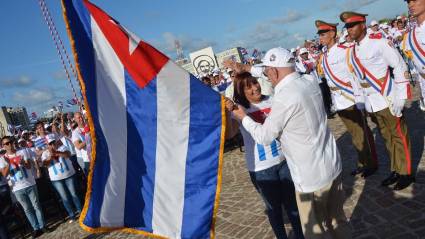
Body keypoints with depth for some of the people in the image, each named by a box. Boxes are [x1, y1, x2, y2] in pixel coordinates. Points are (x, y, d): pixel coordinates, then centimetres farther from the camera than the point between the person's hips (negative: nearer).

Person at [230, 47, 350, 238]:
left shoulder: (284, 98, -23)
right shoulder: (310, 84, 0)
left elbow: (264, 137, -12)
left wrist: (243, 117, 4)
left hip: (311, 177, -7)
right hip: (333, 166, 8)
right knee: (337, 220, 25)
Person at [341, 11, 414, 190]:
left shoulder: (379, 42, -10)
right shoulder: (352, 51, 9)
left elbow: (400, 67, -10)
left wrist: (399, 98, -14)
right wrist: (360, 101, 13)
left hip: (387, 100, -6)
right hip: (370, 105, 6)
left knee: (399, 136, 5)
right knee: (387, 138, 16)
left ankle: (406, 173, 18)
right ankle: (396, 170, 28)